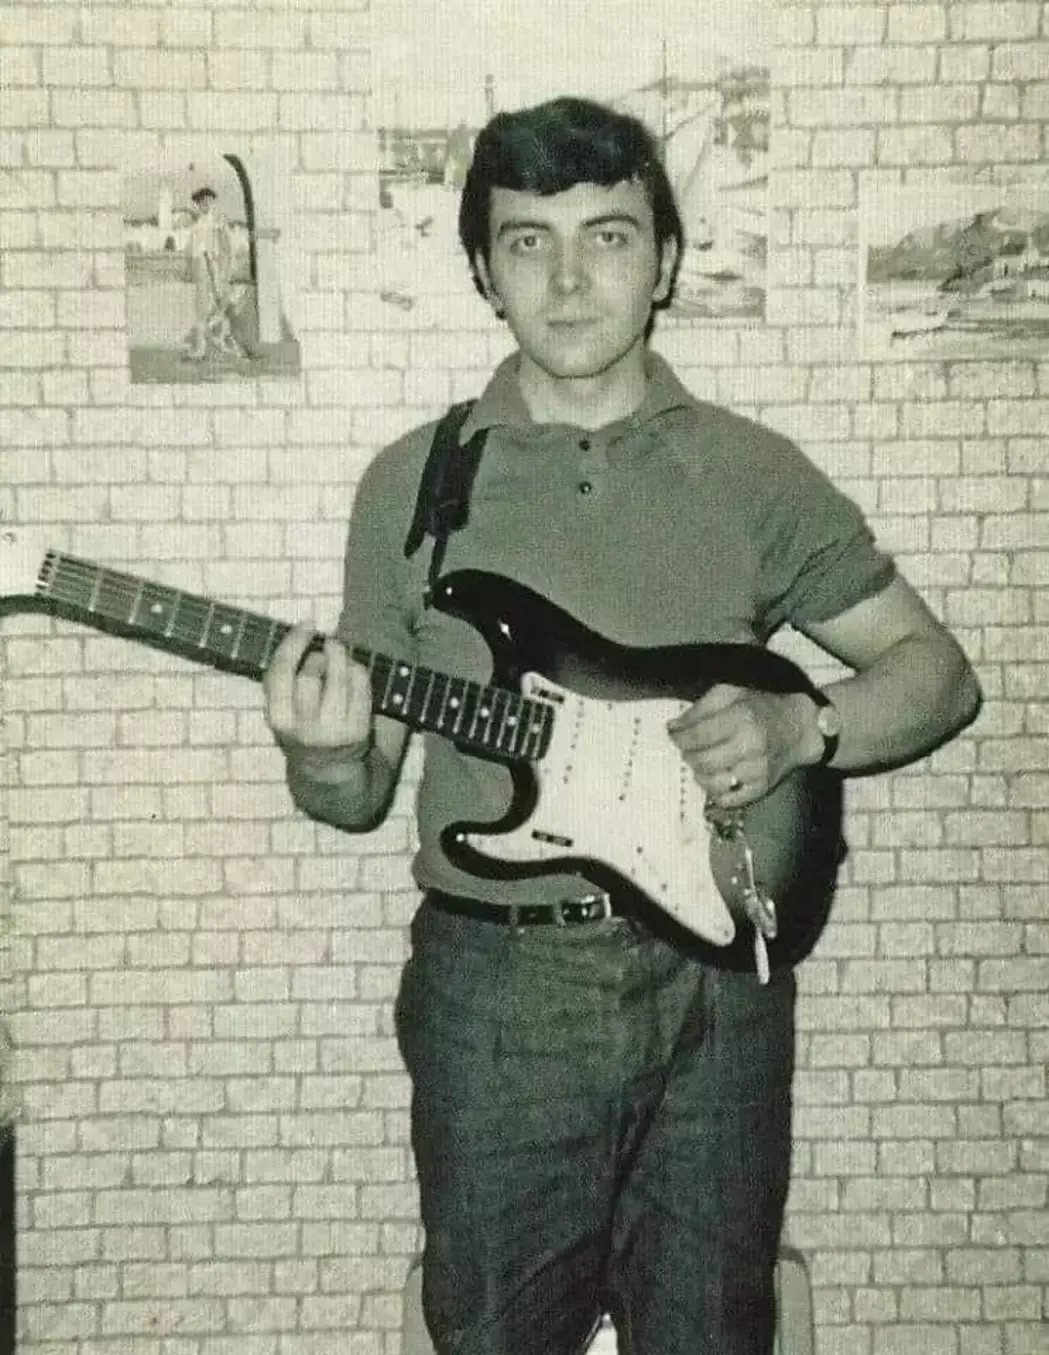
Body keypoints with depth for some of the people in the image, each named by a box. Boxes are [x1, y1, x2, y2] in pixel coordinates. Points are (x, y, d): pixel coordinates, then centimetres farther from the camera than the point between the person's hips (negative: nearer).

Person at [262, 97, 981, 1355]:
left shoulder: (755, 474, 2)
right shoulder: (413, 481, 2)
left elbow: (936, 670, 7)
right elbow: (365, 793, 5)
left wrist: (797, 726, -12)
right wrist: (326, 765, -18)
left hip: (713, 972, 1)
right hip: (494, 986, 0)